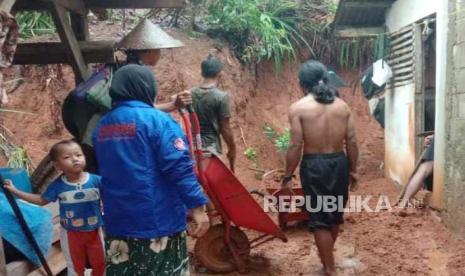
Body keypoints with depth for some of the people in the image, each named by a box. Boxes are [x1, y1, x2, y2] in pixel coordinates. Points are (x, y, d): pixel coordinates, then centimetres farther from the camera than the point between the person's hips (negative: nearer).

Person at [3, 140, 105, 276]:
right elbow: (41, 200, 2)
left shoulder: (96, 180, -18)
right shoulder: (58, 185, -14)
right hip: (71, 234, 0)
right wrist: (15, 191, 1)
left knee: (99, 264, 18)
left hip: (94, 231, 0)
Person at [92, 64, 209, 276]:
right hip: (158, 223, -6)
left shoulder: (101, 127, 9)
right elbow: (179, 167, -20)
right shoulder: (156, 119, -13)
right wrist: (197, 205, -18)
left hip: (117, 224, 6)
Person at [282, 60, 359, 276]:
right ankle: (327, 255, 44)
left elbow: (296, 146, -14)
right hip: (339, 162, 5)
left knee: (319, 218, 7)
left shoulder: (298, 108, -10)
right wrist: (353, 169, 14)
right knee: (335, 214, 22)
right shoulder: (342, 105, 3)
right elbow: (352, 142, 2)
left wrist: (287, 177, -6)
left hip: (314, 165, -5)